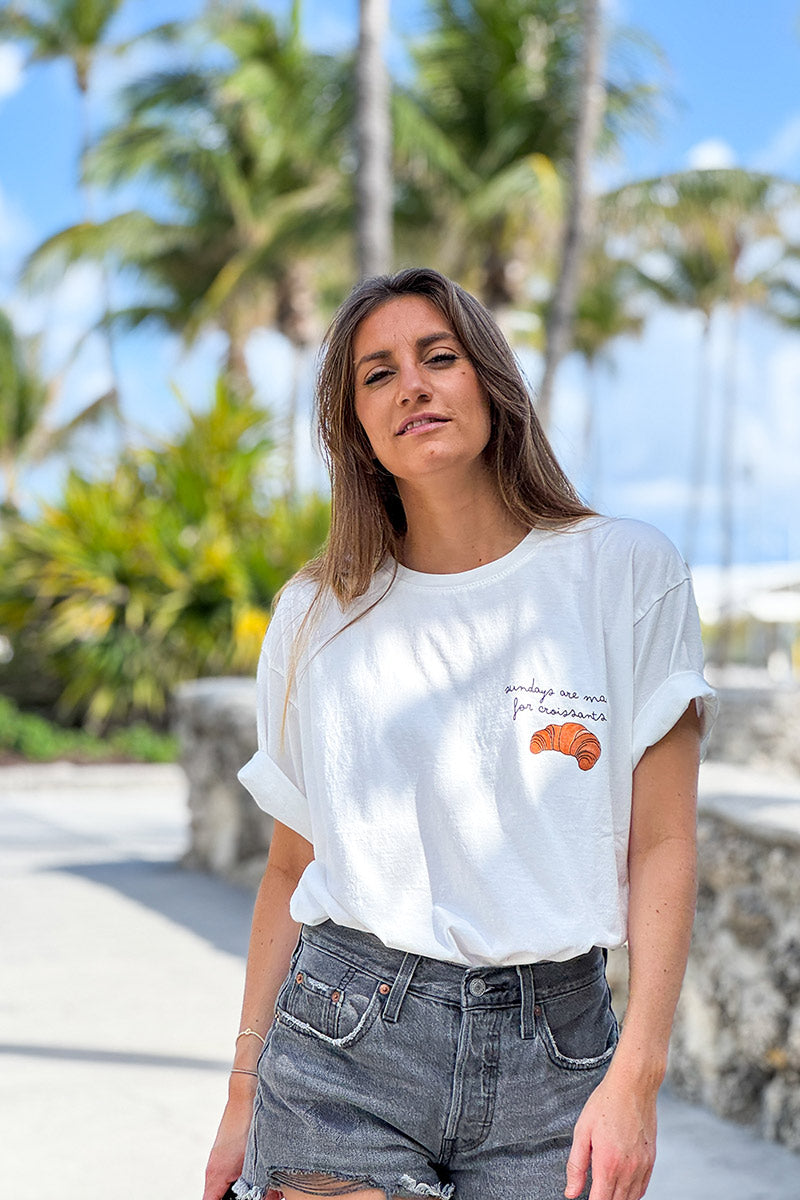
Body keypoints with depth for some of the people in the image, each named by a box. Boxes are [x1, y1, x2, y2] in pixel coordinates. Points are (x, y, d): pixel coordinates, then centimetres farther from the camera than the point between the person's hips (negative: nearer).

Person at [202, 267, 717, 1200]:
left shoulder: (625, 572, -1)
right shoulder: (317, 616, 5)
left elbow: (662, 847, -3)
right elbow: (292, 868, 10)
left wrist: (636, 1078, -10)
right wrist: (244, 1091, 8)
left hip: (552, 1053, -1)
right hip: (343, 1051, 1)